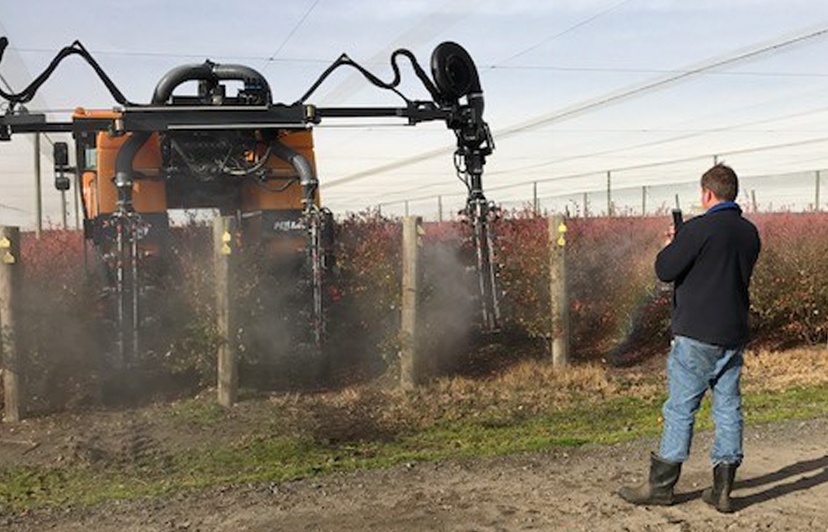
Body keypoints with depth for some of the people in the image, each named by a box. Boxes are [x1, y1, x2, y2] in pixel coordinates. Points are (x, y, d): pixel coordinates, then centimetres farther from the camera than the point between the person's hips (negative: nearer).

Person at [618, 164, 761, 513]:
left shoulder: (699, 229, -15)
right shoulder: (749, 233, 9)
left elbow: (665, 271, -13)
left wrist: (670, 245, 8)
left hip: (697, 334, -7)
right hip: (734, 336, 7)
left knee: (680, 409, 0)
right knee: (728, 409, 9)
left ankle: (660, 486, 7)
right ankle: (722, 490, 13)